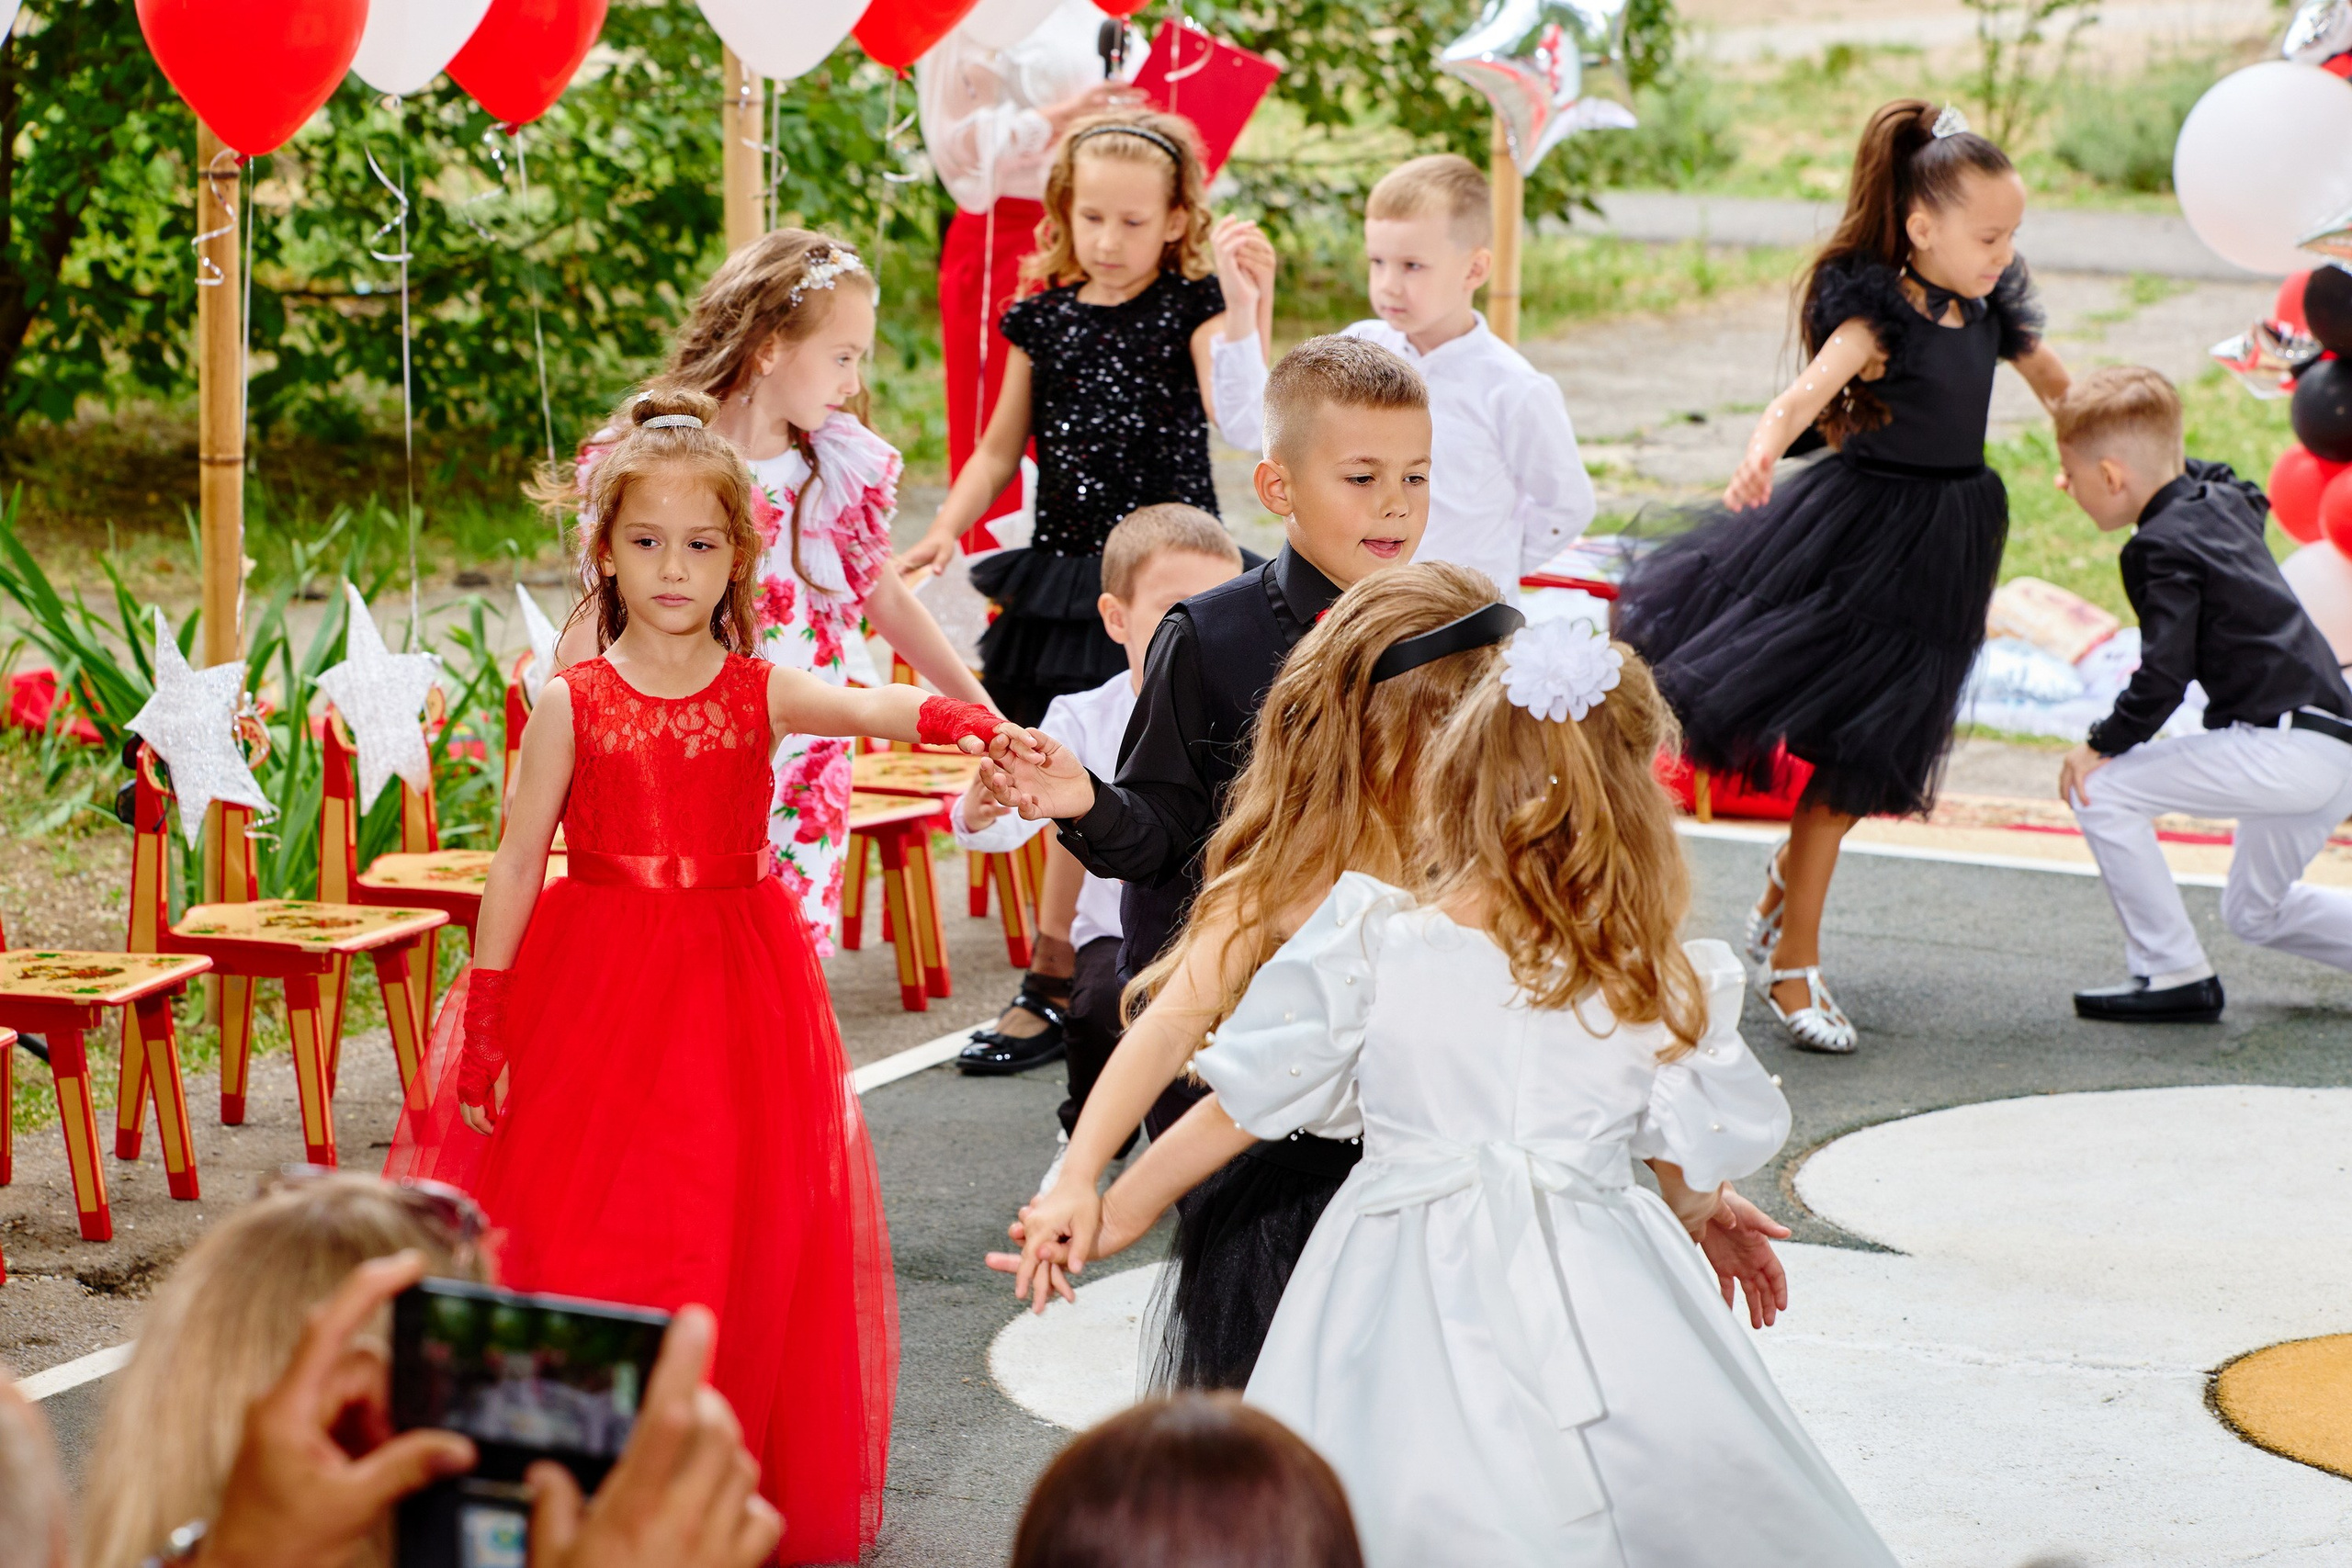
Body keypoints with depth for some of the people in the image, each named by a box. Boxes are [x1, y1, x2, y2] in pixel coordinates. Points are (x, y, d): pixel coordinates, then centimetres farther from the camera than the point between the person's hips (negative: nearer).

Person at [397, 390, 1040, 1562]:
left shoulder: (762, 693, 1)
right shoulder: (572, 704, 0)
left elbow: (868, 706, -20)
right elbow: (517, 863, 1)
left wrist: (951, 719, -43)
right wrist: (484, 1024, -4)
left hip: (735, 993, 1)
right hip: (594, 991, -1)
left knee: (743, 1240, 2)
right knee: (588, 1238, -2)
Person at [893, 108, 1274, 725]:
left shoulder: (1193, 308, -2)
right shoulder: (1044, 318, 9)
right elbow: (999, 451, 16)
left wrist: (1247, 303, -26)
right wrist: (945, 530, 3)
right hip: (1060, 584, 4)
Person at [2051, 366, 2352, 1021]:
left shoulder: (2162, 546, -12)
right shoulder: (2223, 501, 14)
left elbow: (2165, 673, -18)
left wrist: (2102, 744, -6)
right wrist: (2163, 456, 41)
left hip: (2283, 750, -10)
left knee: (2101, 790, -6)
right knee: (2255, 914, 24)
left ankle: (2173, 975, -3)